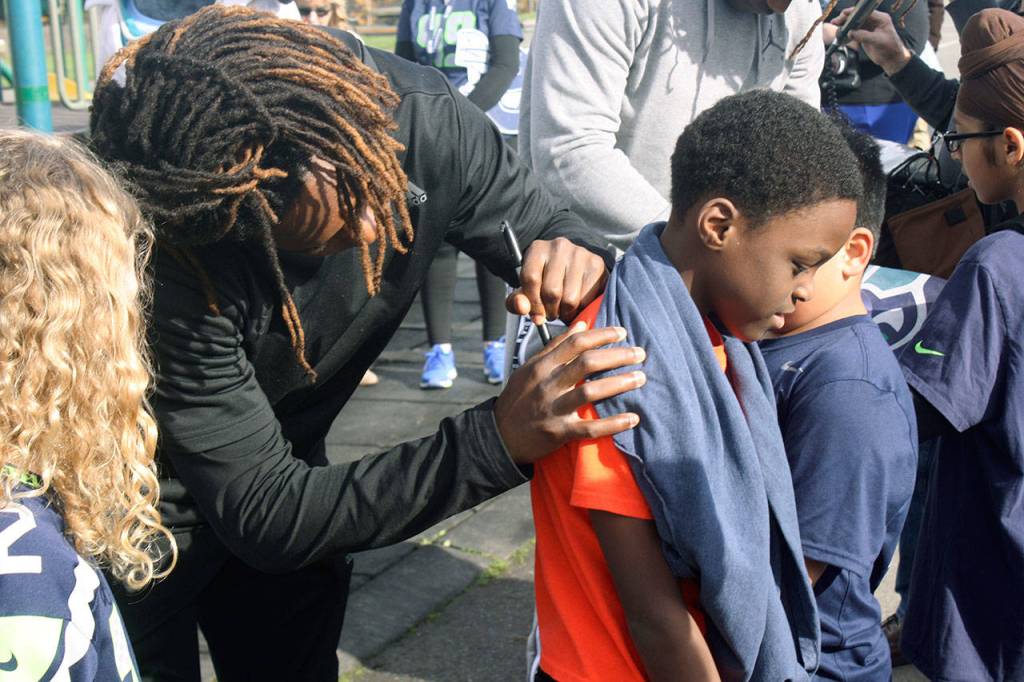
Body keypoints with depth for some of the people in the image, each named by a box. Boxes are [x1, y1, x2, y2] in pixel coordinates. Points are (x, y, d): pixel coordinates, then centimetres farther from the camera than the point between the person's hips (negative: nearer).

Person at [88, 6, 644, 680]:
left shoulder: (421, 117, -26)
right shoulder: (166, 264, -38)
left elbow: (545, 225, -9)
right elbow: (263, 516, -33)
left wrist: (576, 261, -34)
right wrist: (500, 441, -43)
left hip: (279, 461, 4)